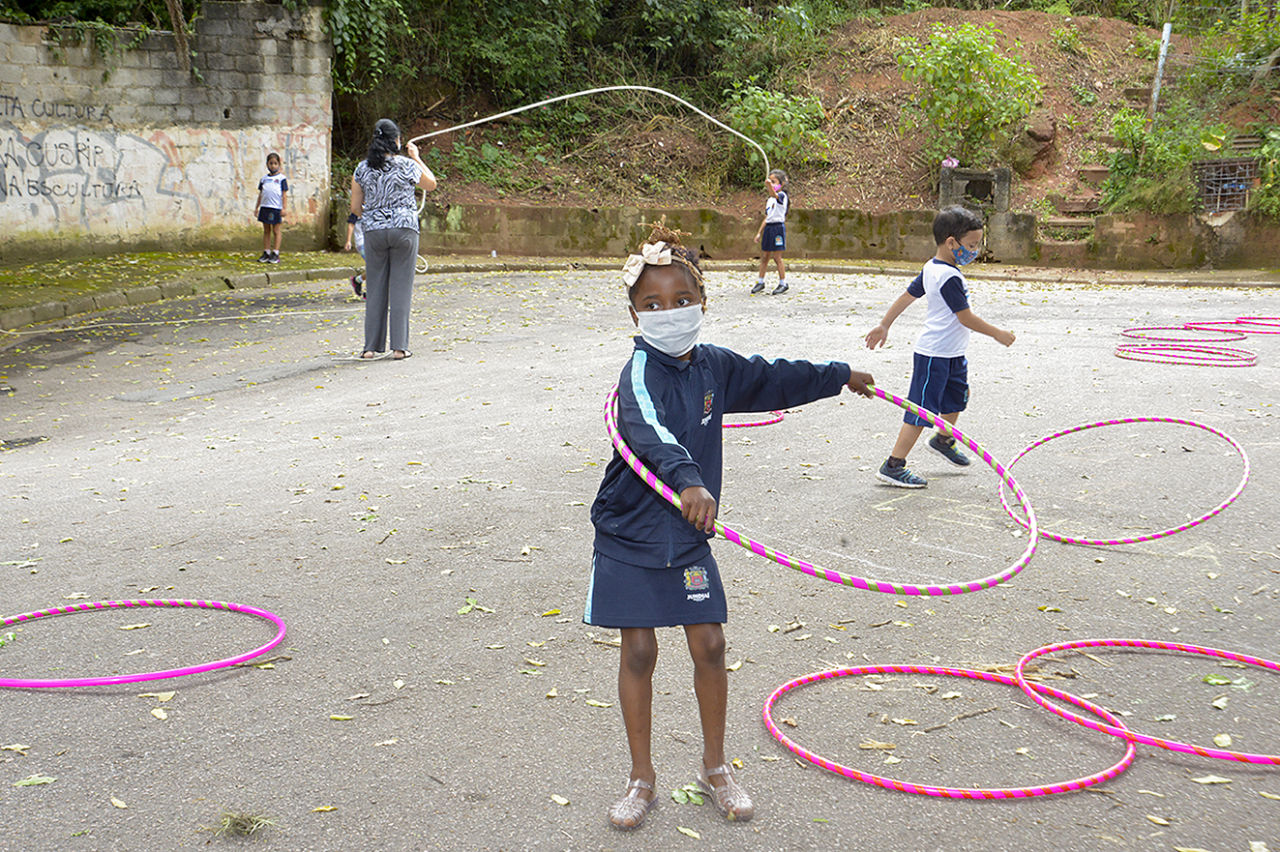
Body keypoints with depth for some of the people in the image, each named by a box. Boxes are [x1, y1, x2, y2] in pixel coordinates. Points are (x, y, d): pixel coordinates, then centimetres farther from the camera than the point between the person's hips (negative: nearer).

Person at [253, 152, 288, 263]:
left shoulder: (281, 178, 0)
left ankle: (275, 254, 5)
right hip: (265, 207, 4)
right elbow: (260, 194, 17)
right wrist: (257, 207, 14)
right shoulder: (264, 178, 12)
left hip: (276, 208, -4)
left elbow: (284, 194, -2)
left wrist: (284, 208, -9)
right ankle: (266, 253, 12)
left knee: (276, 231, 1)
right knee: (266, 231, 8)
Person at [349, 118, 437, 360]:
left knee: (375, 288, 9)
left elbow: (355, 208, 5)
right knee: (401, 288, 2)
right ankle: (399, 347, 2)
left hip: (373, 231, 3)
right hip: (404, 229, -3)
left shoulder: (362, 169, 2)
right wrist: (416, 158, 19)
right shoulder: (406, 165, -6)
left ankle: (372, 347, 9)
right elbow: (431, 184, 12)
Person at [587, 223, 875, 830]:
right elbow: (650, 430, -40)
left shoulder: (714, 366, 1)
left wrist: (840, 377, 34)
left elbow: (773, 380, 20)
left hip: (687, 536, 5)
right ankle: (642, 780, 19)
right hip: (630, 534, -4)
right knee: (639, 651, 3)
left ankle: (715, 768, 26)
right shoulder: (641, 372, -18)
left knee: (709, 645, 5)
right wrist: (686, 479, -58)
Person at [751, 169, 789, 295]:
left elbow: (774, 195, -33)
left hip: (778, 227, -8)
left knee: (777, 257, -5)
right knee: (764, 256, 11)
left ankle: (783, 283, 4)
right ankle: (760, 282, 20)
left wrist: (770, 186, -54)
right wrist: (759, 232, 20)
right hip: (768, 228, 8)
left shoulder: (782, 195, -8)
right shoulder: (770, 200, 18)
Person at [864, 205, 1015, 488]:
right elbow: (966, 318, -20)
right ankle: (893, 466, -3)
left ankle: (943, 441, 50)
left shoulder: (931, 268, 7)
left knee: (957, 396, 27)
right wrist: (999, 334, -8)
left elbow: (906, 296, 12)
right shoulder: (950, 277, -23)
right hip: (935, 356, -10)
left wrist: (884, 325, 18)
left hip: (951, 353, 10)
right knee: (922, 409, -7)